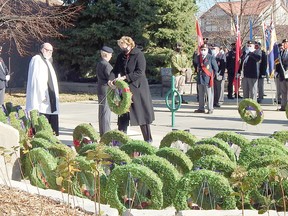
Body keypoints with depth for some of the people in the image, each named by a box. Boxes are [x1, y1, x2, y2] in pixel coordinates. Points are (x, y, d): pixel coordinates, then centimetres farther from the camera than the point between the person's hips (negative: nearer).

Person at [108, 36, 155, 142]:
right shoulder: (121, 56, 9)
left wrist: (124, 77, -22)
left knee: (142, 114, 1)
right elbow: (115, 70, 6)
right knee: (122, 115, 5)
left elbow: (140, 72, -17)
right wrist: (111, 79, -15)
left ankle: (148, 139, 12)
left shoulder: (139, 55, -9)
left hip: (138, 88, -5)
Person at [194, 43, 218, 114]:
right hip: (200, 79, 5)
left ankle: (210, 109, 3)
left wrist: (212, 75, 4)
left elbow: (216, 68, 0)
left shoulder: (211, 58, -5)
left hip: (208, 79, -5)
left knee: (209, 94, -3)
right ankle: (201, 108, 19)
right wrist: (199, 72, 11)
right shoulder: (198, 57, 10)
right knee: (201, 94, 11)